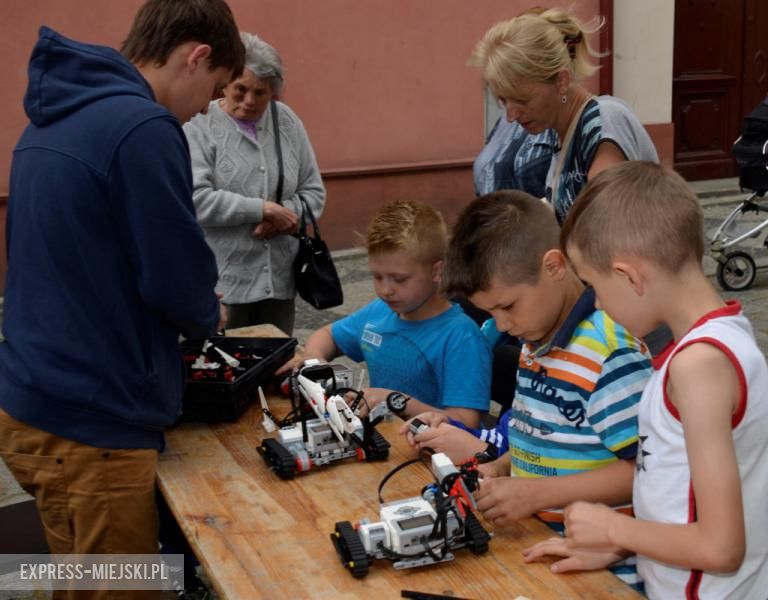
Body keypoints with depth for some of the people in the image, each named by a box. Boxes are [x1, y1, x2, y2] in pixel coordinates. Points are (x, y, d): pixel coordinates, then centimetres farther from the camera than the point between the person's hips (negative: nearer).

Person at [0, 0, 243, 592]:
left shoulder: (51, 119, 11)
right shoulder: (143, 127, -19)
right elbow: (175, 278, -17)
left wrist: (190, 309, 13)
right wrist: (209, 316, 5)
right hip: (91, 427, -9)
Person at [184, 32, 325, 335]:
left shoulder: (288, 122, 8)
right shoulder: (200, 127, -6)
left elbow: (314, 192, 10)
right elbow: (196, 200, -16)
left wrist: (285, 216, -10)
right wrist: (263, 209, -15)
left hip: (279, 279, 4)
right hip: (222, 282, -4)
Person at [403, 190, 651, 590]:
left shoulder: (612, 351, -20)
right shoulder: (534, 342, 8)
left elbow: (644, 471, -20)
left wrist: (536, 493, -21)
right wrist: (499, 468, 2)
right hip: (540, 547, 8)